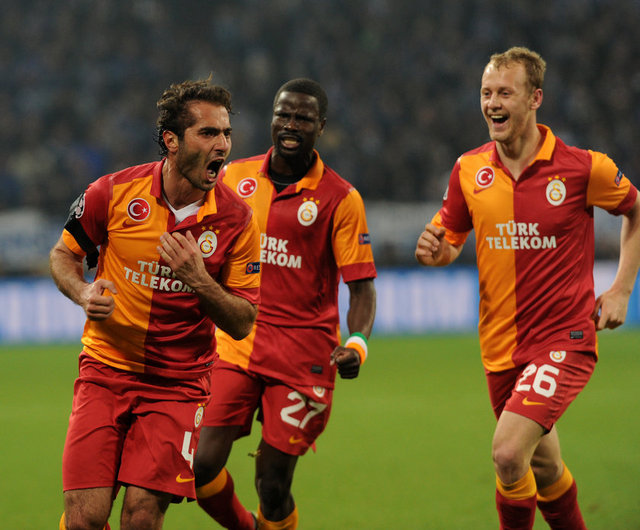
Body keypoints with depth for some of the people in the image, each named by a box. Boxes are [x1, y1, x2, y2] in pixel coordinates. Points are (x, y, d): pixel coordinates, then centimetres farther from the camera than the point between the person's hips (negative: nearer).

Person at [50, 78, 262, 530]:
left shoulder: (236, 219, -6)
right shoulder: (114, 193, -7)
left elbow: (242, 324, -2)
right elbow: (64, 255, 10)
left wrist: (199, 281, -19)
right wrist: (85, 294, -11)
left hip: (179, 382, 0)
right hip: (105, 369, 0)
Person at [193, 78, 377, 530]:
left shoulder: (341, 198, -3)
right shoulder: (235, 178, 7)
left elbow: (362, 286, -3)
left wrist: (358, 342, -21)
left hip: (303, 352, -3)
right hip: (235, 344, 3)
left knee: (273, 486, -4)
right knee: (203, 466, -9)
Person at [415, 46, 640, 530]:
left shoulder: (583, 167, -10)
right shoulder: (470, 170, 0)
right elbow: (452, 238, 14)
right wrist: (436, 250, -10)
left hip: (565, 339, -5)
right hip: (501, 344, 5)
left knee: (508, 453, -23)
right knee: (543, 469, 17)